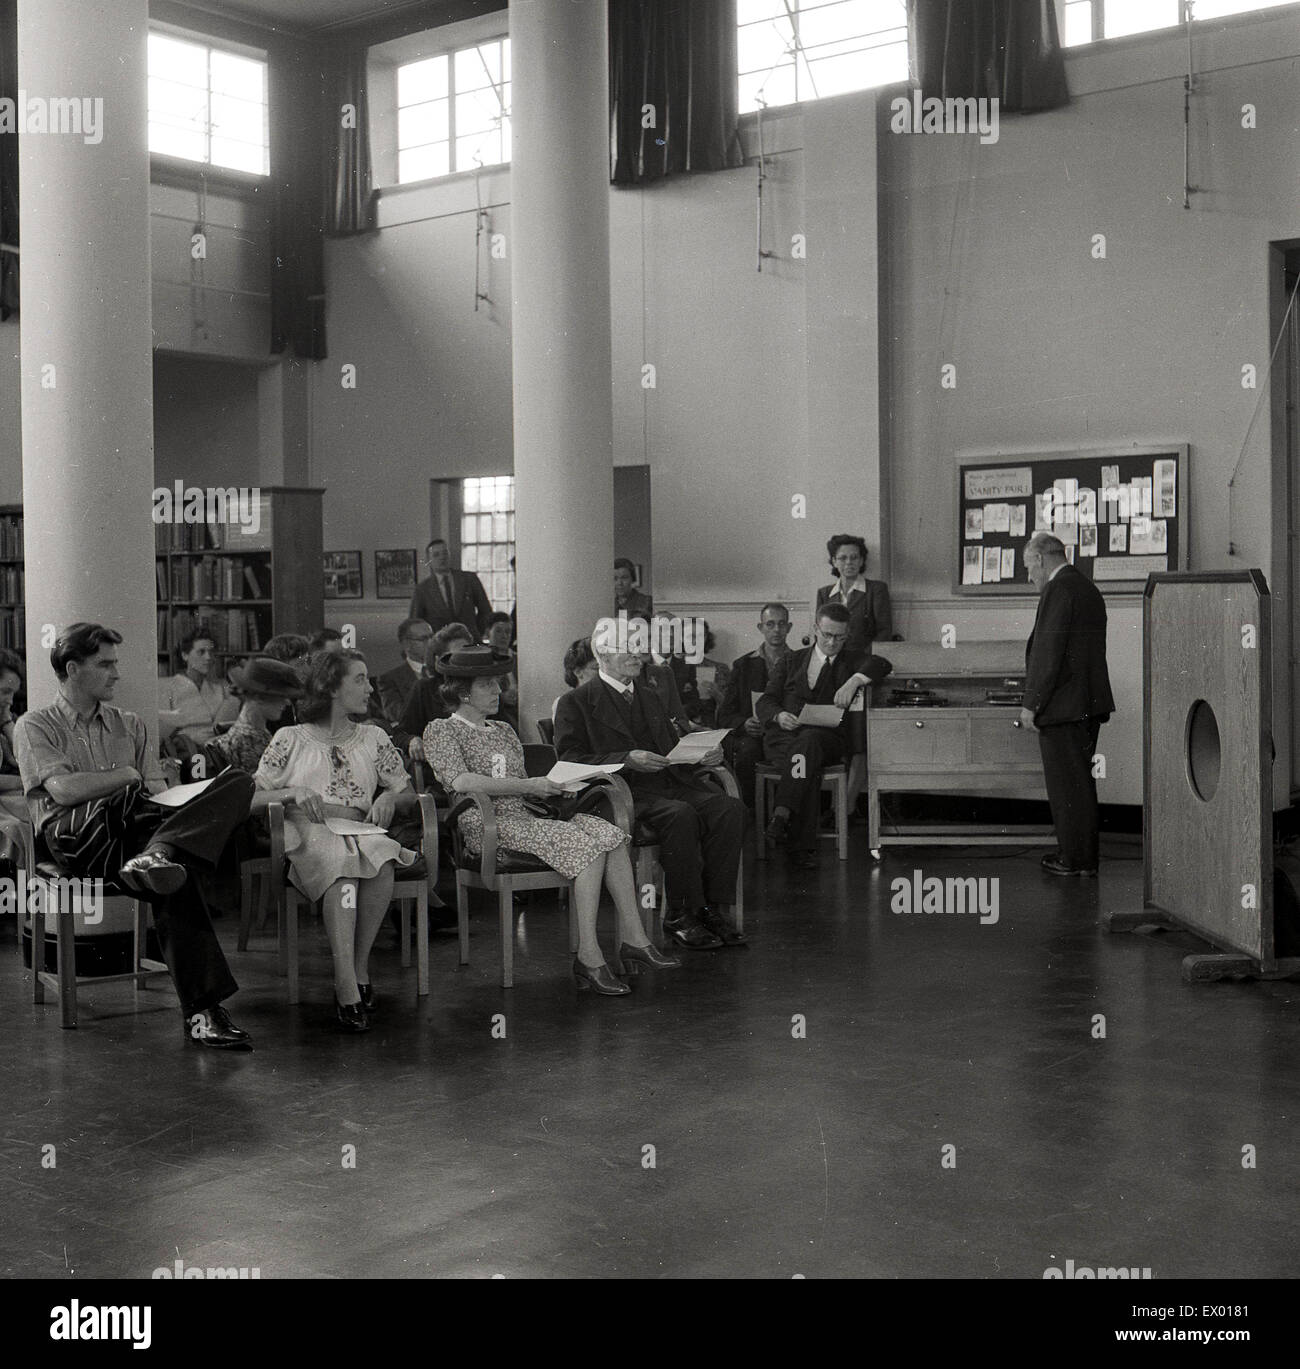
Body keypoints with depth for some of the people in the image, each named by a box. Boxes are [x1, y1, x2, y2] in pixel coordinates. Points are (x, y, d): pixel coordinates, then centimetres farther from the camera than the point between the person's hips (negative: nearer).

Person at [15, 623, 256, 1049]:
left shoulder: (129, 725, 30)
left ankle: (158, 855, -52)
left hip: (134, 829, 5)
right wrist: (127, 776, 5)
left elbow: (159, 791, 17)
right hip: (76, 834, -5)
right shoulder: (35, 726, 14)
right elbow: (64, 790, -5)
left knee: (238, 782, -27)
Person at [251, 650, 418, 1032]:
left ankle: (358, 969, -26)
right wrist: (291, 792, -10)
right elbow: (251, 799, 9)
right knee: (342, 863, -39)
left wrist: (389, 797, 1)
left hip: (360, 831, 3)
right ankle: (348, 988, -45)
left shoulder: (373, 737, 23)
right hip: (308, 835, -3)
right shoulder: (291, 739, 13)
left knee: (383, 859, -35)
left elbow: (408, 792, 24)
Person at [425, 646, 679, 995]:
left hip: (524, 816, 7)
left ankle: (634, 940, -23)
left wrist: (554, 788, 2)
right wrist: (528, 786, -18)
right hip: (486, 825, -7)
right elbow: (460, 781, -14)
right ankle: (589, 957, -30)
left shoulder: (504, 731, 26)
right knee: (586, 844, -27)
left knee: (609, 833, -18)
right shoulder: (441, 730, 3)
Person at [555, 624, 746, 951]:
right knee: (681, 815, -34)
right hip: (623, 790, -6)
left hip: (670, 783, 6)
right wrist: (627, 760, -19)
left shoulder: (650, 695, 25)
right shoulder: (576, 702, 4)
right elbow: (571, 760, -6)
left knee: (729, 808, -20)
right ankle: (680, 915, -22)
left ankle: (709, 907, -15)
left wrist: (704, 754, 6)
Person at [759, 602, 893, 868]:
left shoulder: (851, 661, 19)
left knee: (808, 740, -38)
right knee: (808, 766, -35)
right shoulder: (790, 661, 23)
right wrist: (779, 715, -11)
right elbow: (764, 702, 13)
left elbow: (881, 665, -4)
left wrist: (855, 681, -24)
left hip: (827, 738, -1)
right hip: (783, 736, 1)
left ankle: (781, 816, -51)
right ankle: (801, 844, -42)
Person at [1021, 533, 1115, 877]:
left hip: (1063, 704, -10)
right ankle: (1084, 854, 22)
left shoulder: (1058, 590, -14)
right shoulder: (1088, 588, 17)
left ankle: (1076, 858, 1)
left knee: (1067, 784, -3)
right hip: (1090, 701, 10)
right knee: (1081, 781, 15)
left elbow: (1048, 651, -19)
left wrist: (1031, 703, -15)